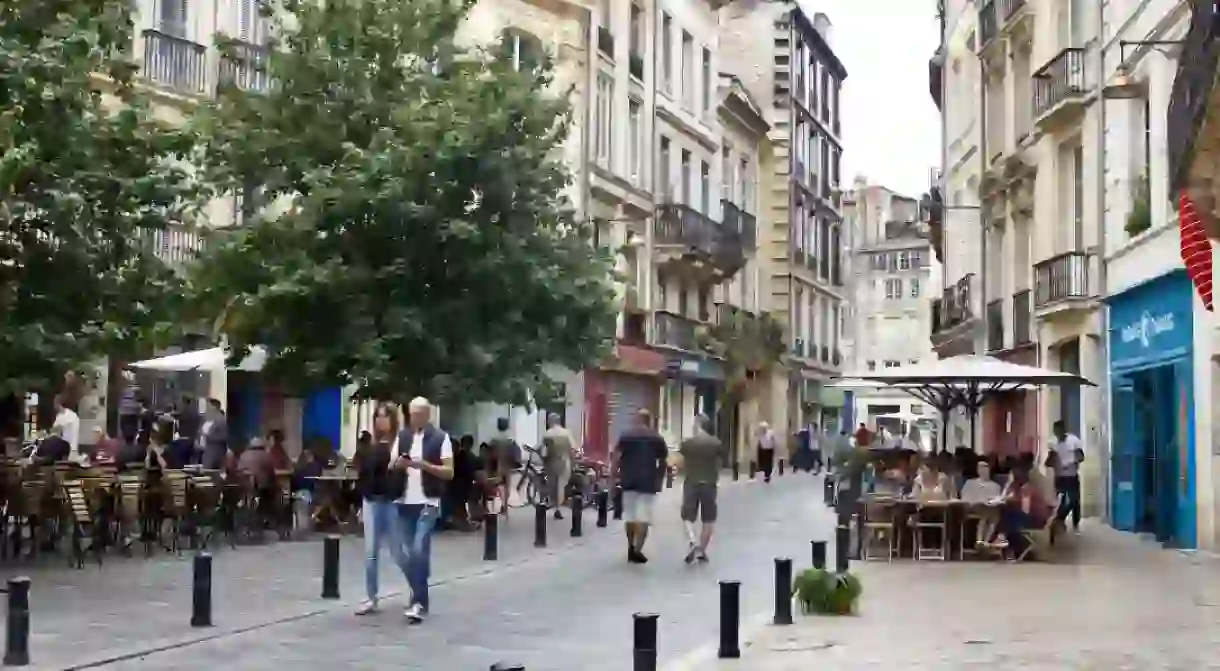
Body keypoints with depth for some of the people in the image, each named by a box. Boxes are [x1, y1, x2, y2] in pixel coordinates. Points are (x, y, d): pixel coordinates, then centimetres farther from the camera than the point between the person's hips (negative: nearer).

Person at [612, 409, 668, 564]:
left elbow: (616, 457, -4)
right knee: (643, 517, -4)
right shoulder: (657, 438, 5)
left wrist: (614, 474, 2)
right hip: (648, 482, -2)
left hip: (628, 481, 2)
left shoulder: (625, 436, 3)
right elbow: (662, 462, 9)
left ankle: (631, 548, 21)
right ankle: (637, 551, -11)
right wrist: (660, 478, 20)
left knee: (629, 516, 13)